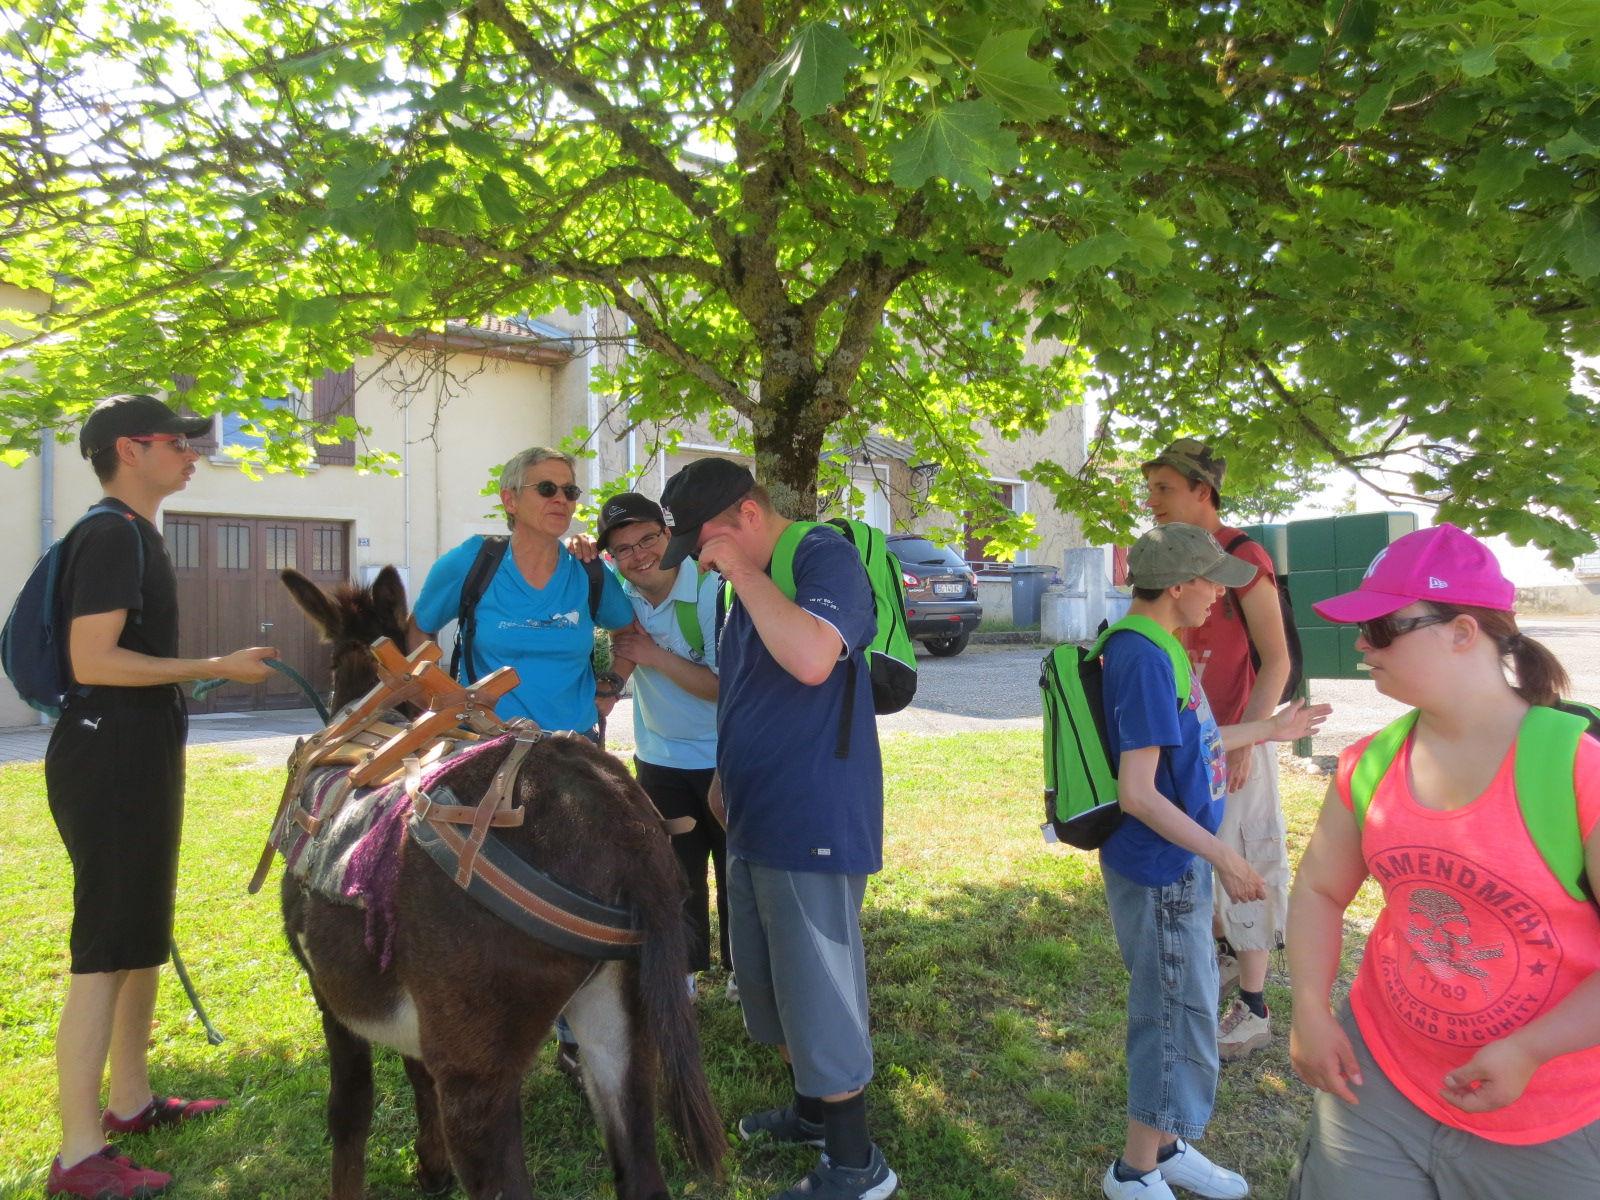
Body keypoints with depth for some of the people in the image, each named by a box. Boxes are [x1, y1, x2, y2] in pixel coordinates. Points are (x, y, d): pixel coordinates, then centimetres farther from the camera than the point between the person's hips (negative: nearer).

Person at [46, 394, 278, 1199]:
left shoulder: (132, 535, 16)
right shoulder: (112, 535, -14)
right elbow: (93, 661, -21)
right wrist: (216, 668, -18)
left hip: (138, 757, 10)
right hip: (110, 760, -10)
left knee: (143, 937, 17)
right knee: (106, 949, -5)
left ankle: (130, 1100, 30)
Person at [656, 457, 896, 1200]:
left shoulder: (824, 558, -15)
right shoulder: (748, 582, 12)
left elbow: (811, 658, -34)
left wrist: (742, 571, -24)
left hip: (812, 824, -9)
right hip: (756, 822, 9)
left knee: (819, 994, 2)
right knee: (772, 985, 21)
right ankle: (811, 1111, 41)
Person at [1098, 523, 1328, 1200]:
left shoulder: (1159, 645, 6)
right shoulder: (1142, 657, -24)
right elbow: (1138, 792, -27)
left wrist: (1266, 730, 23)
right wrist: (1221, 856, -23)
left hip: (1180, 863, 9)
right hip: (1160, 869, -9)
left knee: (1186, 1007, 21)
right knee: (1178, 1017, 5)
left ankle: (1167, 1145, 38)